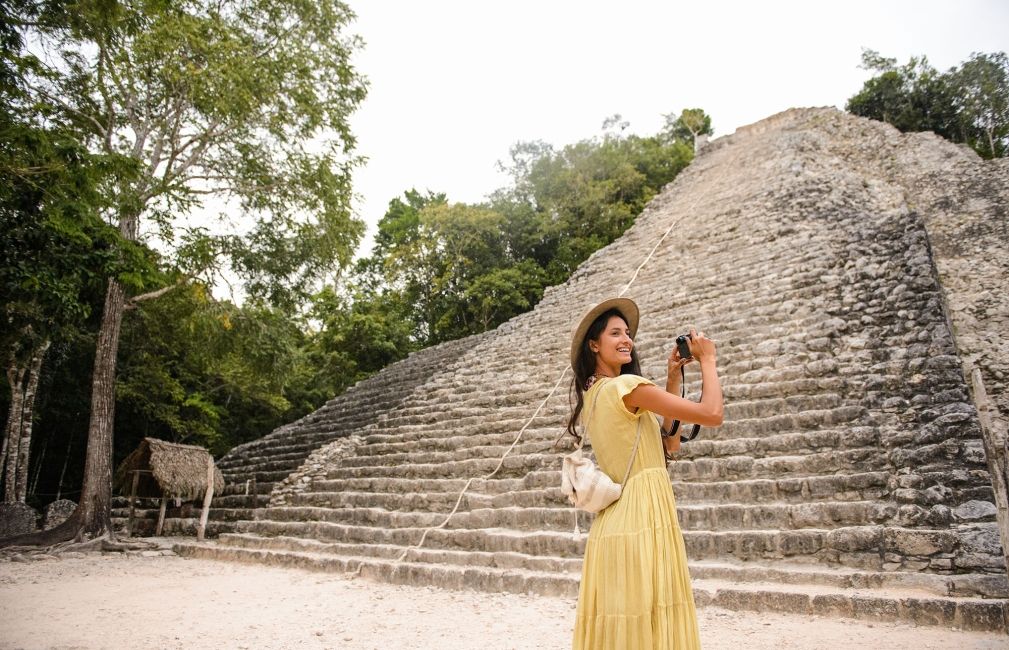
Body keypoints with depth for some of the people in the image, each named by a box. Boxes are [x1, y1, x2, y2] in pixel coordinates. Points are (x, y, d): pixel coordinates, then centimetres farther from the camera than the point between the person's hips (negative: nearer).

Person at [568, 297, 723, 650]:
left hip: (615, 520, 9)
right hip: (642, 519, -9)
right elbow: (711, 414, -15)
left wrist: (673, 378, 13)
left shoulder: (593, 394, 13)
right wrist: (707, 360, 0)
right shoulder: (626, 386, -14)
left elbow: (669, 442, 15)